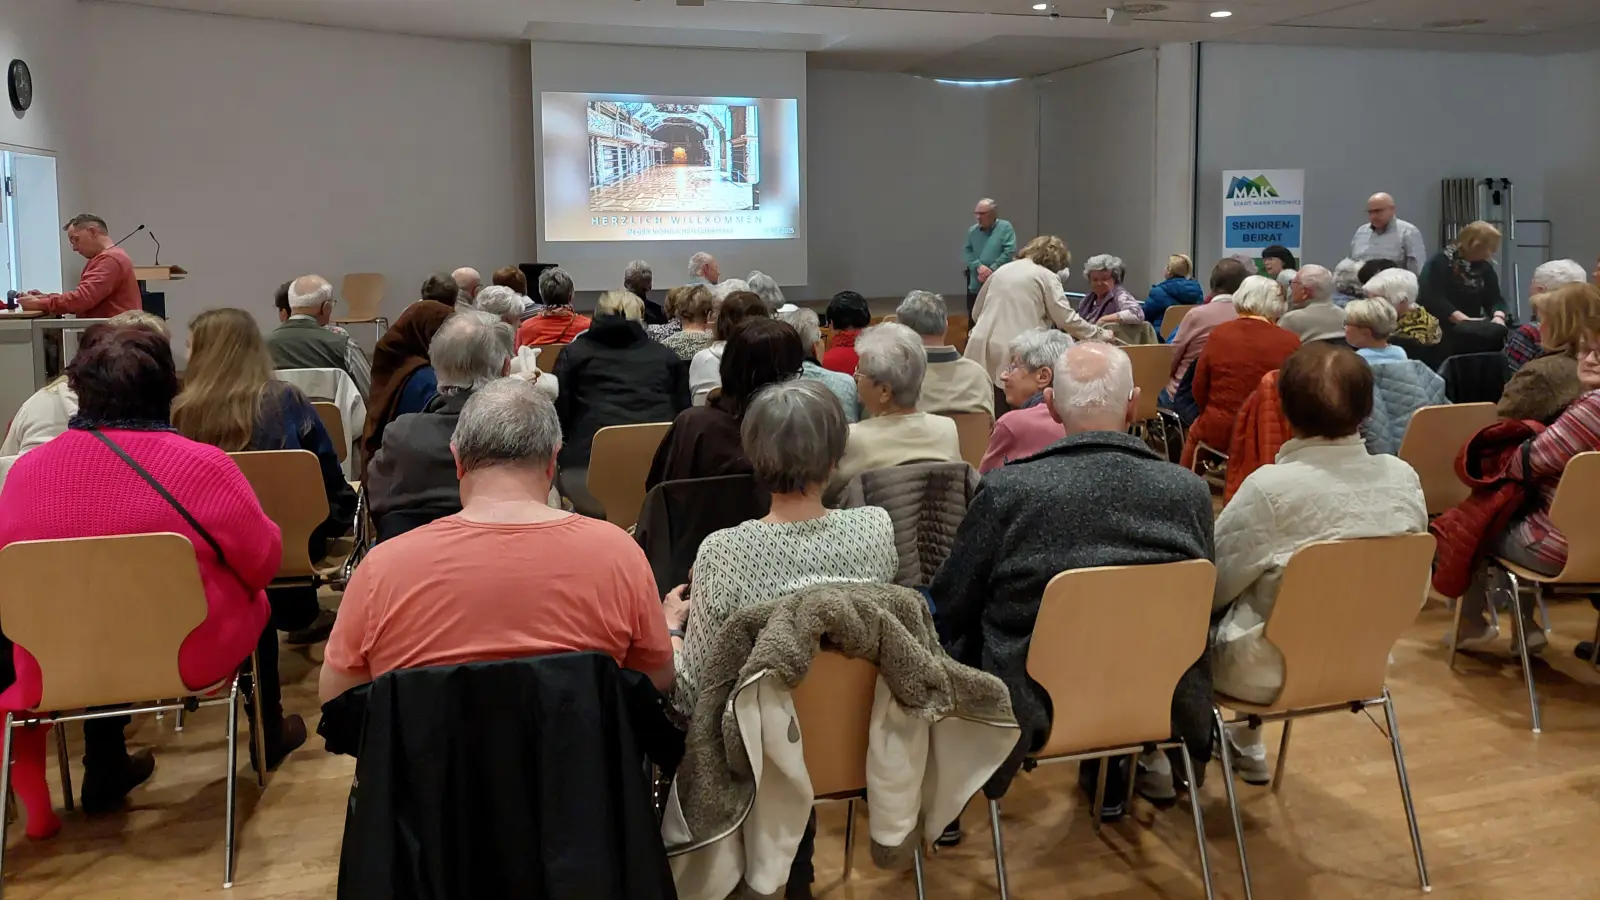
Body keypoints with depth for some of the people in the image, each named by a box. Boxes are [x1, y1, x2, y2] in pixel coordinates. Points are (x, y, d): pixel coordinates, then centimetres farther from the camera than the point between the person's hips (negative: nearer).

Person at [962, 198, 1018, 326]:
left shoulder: (1005, 227, -3)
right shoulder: (972, 230, 11)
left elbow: (1010, 252, -12)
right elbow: (966, 252, 3)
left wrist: (991, 270, -15)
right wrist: (979, 266, -16)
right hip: (976, 287, 4)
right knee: (974, 323, 9)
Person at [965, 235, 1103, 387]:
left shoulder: (1002, 270, 18)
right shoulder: (1047, 276, 0)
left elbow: (976, 312, 26)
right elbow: (1067, 319, -3)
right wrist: (1100, 335, 10)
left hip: (983, 347, 5)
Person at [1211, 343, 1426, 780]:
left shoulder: (1270, 487, -28)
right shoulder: (1404, 478, -10)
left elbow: (1213, 585, -15)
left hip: (1271, 671, -6)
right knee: (1235, 604, 29)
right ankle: (1246, 746, 39)